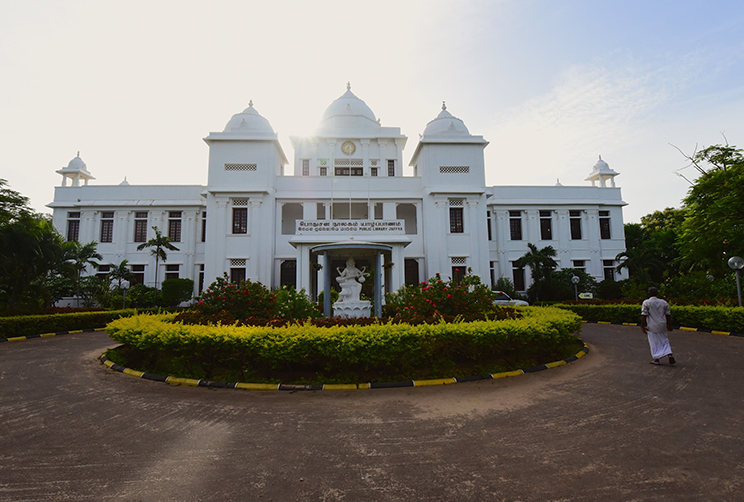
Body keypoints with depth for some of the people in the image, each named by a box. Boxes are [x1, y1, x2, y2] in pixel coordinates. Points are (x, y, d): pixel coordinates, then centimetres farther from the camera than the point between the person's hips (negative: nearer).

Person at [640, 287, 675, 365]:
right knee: (664, 341, 16)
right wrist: (669, 325, 18)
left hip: (652, 326, -4)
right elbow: (668, 315, 9)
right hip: (662, 325, 4)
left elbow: (643, 315, -11)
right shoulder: (664, 302, 6)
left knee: (654, 342, 4)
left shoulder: (646, 303, -7)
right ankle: (669, 355, -1)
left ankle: (656, 359, 9)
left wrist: (642, 326, -7)